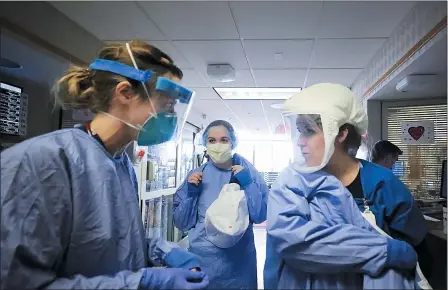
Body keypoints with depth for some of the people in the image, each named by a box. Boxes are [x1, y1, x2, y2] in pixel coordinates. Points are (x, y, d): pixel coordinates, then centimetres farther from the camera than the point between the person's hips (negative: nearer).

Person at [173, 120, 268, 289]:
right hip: (202, 258, 1)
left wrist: (248, 184, -20)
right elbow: (182, 224, -1)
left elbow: (261, 216, -10)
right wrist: (191, 193, -14)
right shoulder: (196, 175, -2)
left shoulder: (247, 171, -4)